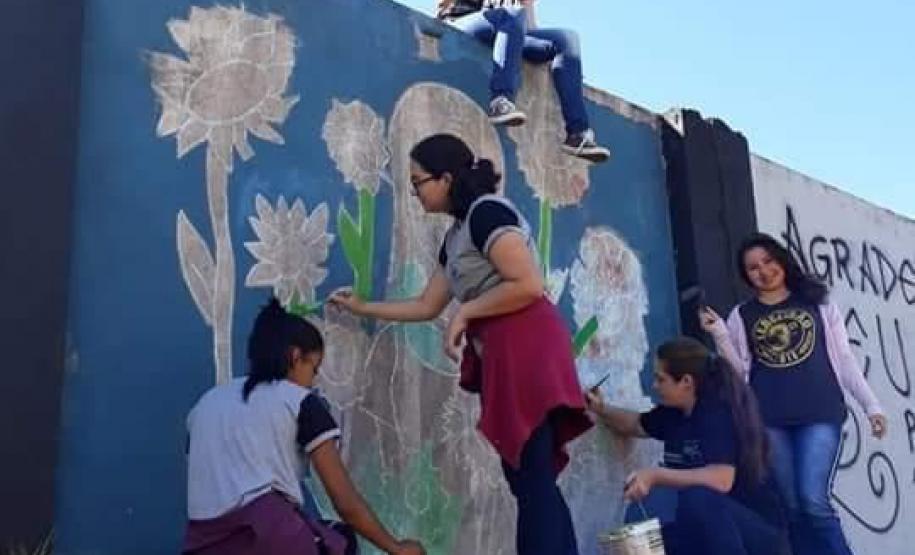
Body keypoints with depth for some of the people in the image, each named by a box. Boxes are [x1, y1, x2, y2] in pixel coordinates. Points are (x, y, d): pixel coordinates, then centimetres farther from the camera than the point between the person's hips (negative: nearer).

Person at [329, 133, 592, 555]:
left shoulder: (487, 212, -9)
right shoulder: (456, 235, 20)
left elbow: (529, 285, -19)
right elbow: (426, 307, 24)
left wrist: (465, 312, -11)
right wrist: (362, 308, 27)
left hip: (527, 349, -10)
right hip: (498, 357, 10)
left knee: (534, 479, -9)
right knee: (526, 478, 8)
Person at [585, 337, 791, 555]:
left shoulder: (718, 413, -21)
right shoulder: (673, 412, 1)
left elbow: (721, 479, -35)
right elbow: (636, 425, 21)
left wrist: (656, 476, -33)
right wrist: (601, 410, 4)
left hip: (761, 531, -7)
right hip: (710, 532, 8)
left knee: (697, 498, -35)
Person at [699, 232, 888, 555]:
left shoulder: (817, 302, 11)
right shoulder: (741, 316, 11)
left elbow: (844, 359, 10)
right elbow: (738, 370, 6)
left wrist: (871, 405, 4)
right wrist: (718, 334, -7)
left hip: (820, 414, -1)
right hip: (770, 420, 1)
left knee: (814, 501, -15)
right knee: (793, 507, 3)